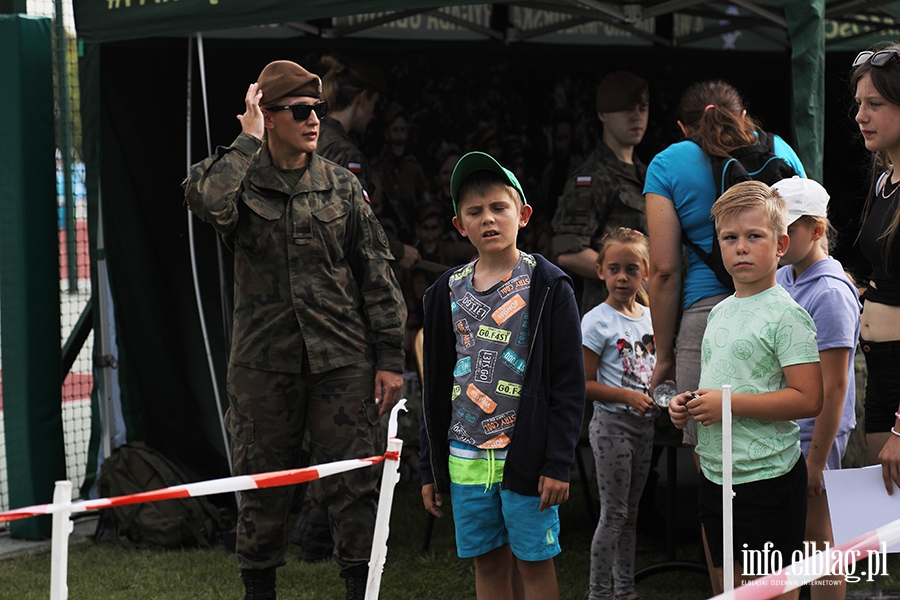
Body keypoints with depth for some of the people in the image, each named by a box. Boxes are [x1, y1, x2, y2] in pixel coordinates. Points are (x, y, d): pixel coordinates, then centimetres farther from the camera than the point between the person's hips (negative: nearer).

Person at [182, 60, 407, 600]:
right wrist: (249, 141, -12)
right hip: (264, 362, -1)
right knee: (262, 487, 7)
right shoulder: (240, 180, 1)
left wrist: (390, 357, 1)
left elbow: (377, 275, 6)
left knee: (356, 483, -2)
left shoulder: (342, 185, 6)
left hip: (342, 359, 1)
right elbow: (206, 198, -25)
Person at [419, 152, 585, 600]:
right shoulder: (448, 291, 9)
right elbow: (436, 386, 14)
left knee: (533, 563, 1)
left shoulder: (546, 286, -4)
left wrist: (558, 463, -12)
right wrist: (430, 467, 12)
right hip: (466, 458, 4)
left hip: (525, 455, -4)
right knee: (487, 564, 10)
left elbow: (569, 382, -6)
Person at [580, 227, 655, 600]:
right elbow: (584, 384, -13)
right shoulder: (597, 322, -11)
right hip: (612, 425, -6)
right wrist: (627, 396, -22)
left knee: (630, 512, 14)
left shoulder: (649, 317, 7)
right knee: (613, 514, -4)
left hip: (643, 424, 6)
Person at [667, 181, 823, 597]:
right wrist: (688, 404, 3)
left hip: (765, 476, -8)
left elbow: (808, 399, -20)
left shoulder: (786, 315, -13)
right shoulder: (719, 312, 12)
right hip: (715, 470, 8)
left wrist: (729, 404, -21)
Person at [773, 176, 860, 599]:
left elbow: (834, 386, -19)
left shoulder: (830, 293, -18)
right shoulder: (782, 278, 7)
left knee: (819, 541, 2)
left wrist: (816, 459, -19)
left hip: (814, 432, -8)